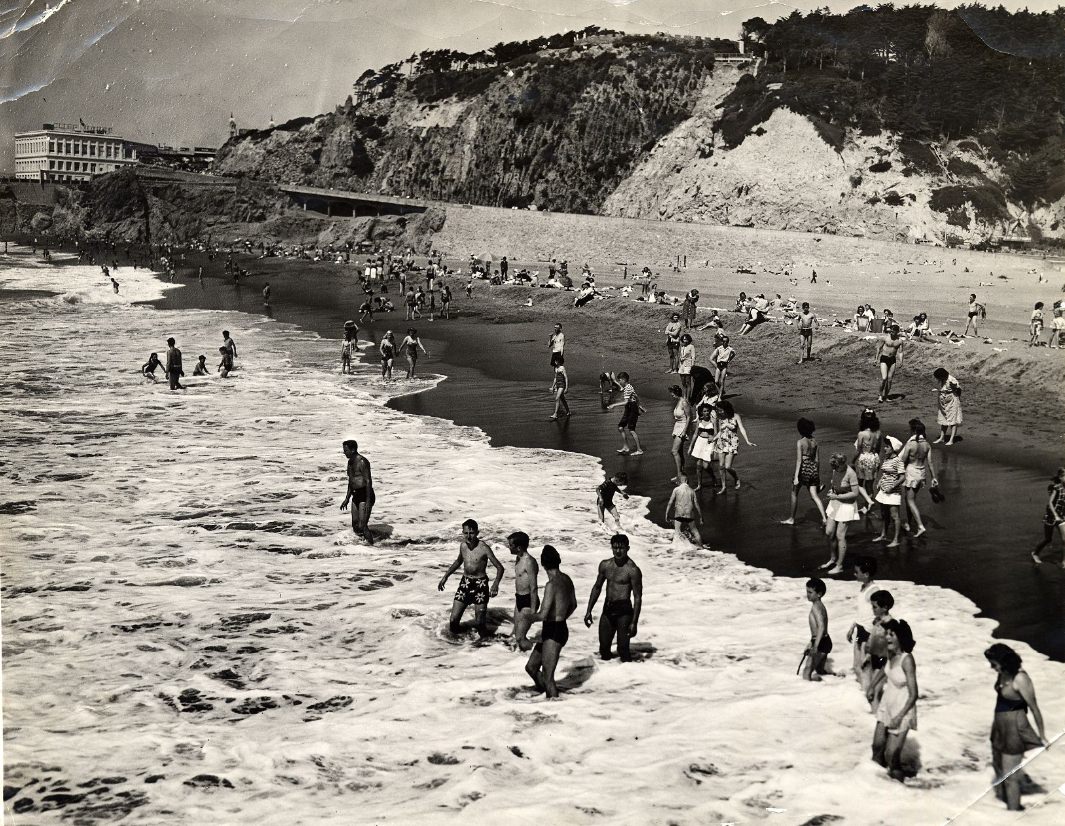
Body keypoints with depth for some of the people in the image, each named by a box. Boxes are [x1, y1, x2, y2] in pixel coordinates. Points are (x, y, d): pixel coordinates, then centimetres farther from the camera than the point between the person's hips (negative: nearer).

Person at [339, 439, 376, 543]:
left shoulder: (362, 462, -15)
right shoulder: (350, 462, 13)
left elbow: (368, 481, -19)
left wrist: (368, 501, -23)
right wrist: (347, 498, 24)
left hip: (365, 496, -9)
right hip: (356, 496, 9)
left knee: (362, 526, -14)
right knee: (355, 526, 9)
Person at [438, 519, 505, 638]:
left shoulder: (483, 548, -17)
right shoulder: (463, 545, 1)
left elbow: (499, 567, -15)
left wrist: (496, 584, -32)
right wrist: (445, 577, 20)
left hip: (480, 584, -4)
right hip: (465, 582, 4)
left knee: (481, 622, -5)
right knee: (454, 620, -2)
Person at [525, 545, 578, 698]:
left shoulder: (552, 585, -20)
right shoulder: (566, 580, 7)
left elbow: (543, 615, -23)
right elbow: (573, 605, 23)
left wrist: (528, 618, -4)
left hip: (553, 634, -9)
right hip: (561, 629, 9)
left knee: (547, 678, -4)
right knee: (531, 667, 17)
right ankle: (550, 696, 25)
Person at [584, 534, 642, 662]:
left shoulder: (633, 570, -11)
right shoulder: (605, 565, 7)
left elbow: (638, 597, -10)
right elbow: (597, 587, 19)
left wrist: (634, 622, -14)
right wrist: (589, 611, 15)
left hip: (624, 611, -6)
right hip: (607, 610, 6)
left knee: (623, 649, -9)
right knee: (604, 649, 8)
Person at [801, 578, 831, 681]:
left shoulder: (816, 607, -17)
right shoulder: (820, 605, 14)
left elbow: (821, 626, -29)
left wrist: (815, 646, -35)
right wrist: (811, 644, 30)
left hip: (821, 643, -10)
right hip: (825, 642, 10)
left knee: (807, 673, -14)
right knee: (820, 671, 25)